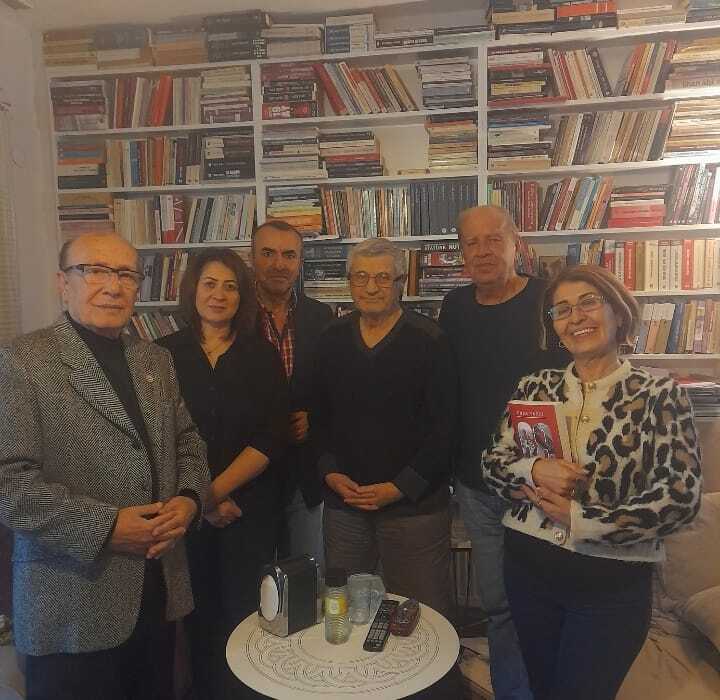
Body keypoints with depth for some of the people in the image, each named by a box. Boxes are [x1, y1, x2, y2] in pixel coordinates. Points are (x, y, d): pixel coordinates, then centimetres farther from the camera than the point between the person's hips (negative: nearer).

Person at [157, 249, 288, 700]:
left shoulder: (262, 355, 0)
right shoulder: (165, 354, 0)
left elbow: (271, 439, -6)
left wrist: (215, 491, -13)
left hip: (251, 507, 0)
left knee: (243, 612, 5)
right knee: (200, 611, 12)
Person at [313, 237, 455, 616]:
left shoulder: (428, 340, -8)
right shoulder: (332, 339, 5)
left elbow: (442, 426, -9)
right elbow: (318, 415, 10)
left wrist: (400, 487, -12)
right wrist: (331, 473, -3)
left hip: (414, 503, -3)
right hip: (343, 501, 4)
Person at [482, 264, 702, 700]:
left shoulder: (659, 394, -9)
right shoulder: (535, 387, 0)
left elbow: (680, 498, -16)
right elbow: (493, 464, 1)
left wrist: (578, 518, -17)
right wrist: (535, 470, -20)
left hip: (612, 582, -3)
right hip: (529, 566, 4)